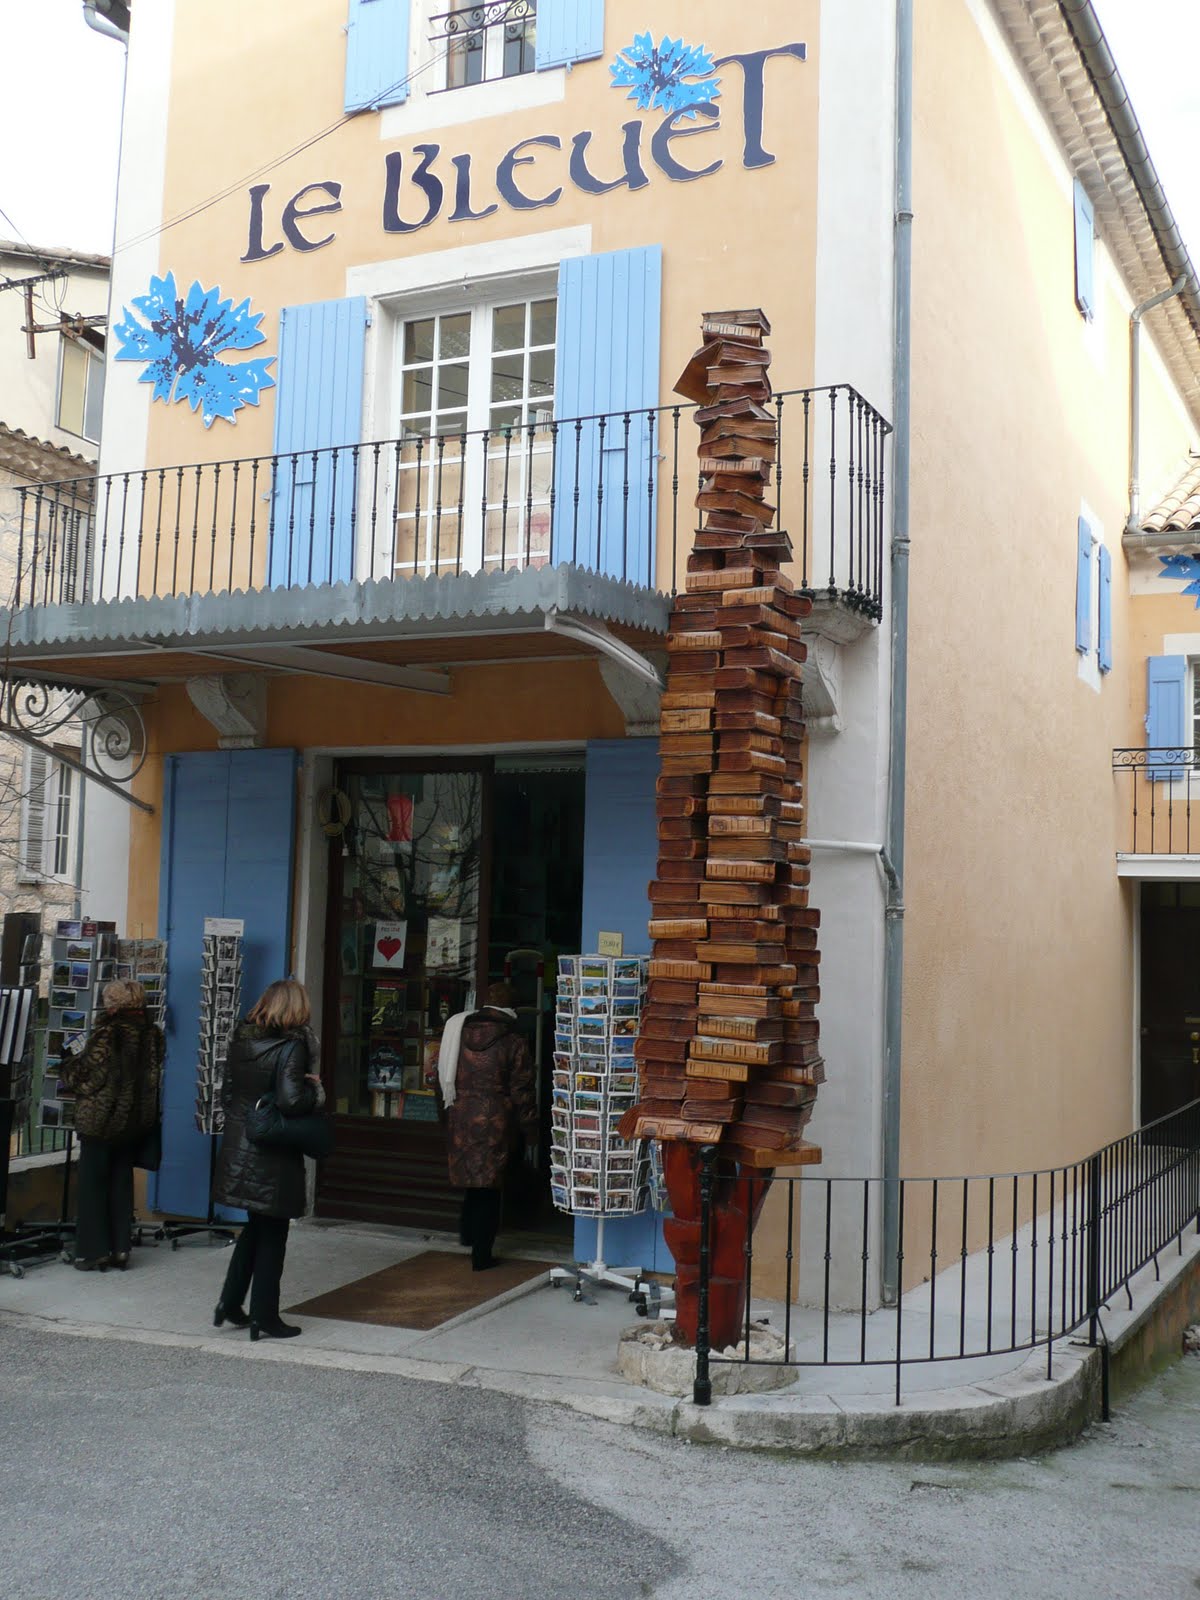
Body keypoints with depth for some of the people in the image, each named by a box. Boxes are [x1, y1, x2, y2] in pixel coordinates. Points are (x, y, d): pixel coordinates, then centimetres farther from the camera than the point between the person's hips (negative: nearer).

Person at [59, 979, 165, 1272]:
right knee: (122, 1181, 14)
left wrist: (66, 1065, 6)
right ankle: (120, 1249, 16)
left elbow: (83, 1075, -15)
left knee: (93, 1182, 6)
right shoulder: (154, 1034, 1)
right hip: (137, 1119, 6)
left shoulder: (107, 1033, -17)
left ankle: (94, 1251, 8)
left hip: (101, 1118, -6)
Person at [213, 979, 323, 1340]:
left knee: (255, 1227, 22)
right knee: (272, 1235, 6)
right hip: (273, 1156, -6)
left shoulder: (241, 1040, 5)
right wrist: (317, 1091, -8)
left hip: (238, 1148, 7)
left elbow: (227, 1091, 11)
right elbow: (291, 1100, -25)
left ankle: (230, 1303, 22)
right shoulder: (292, 1045, -16)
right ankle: (264, 1317, 12)